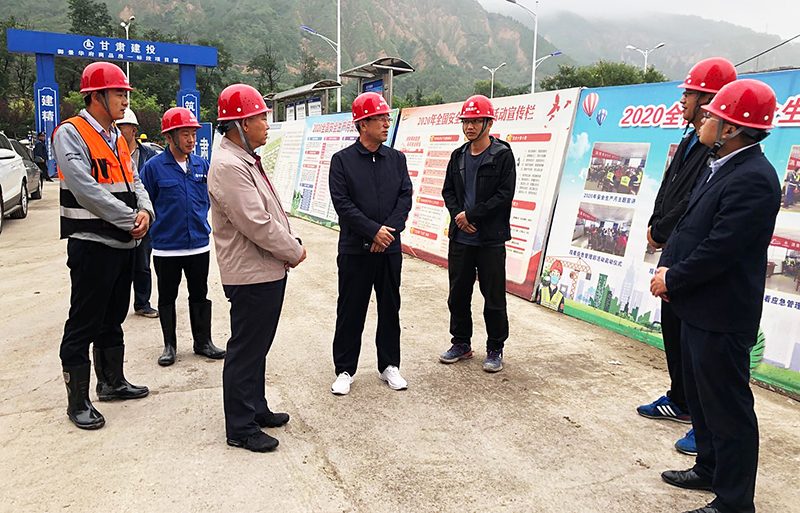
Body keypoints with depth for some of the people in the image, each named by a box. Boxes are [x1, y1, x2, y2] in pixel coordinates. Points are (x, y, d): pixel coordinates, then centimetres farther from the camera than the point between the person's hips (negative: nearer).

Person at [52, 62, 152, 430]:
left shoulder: (117, 137, 15)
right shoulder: (70, 133, -11)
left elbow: (133, 181, 13)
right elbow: (86, 190, -21)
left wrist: (145, 211, -7)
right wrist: (130, 220, -18)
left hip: (124, 244, 8)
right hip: (92, 244, -8)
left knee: (113, 319, 19)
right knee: (84, 324, 1)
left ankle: (112, 382, 34)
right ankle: (78, 402, 13)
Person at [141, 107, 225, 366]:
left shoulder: (201, 165, 3)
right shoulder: (153, 167, -9)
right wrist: (156, 230, -3)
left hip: (199, 244, 3)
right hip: (166, 247, -3)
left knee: (200, 295, 12)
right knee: (167, 297, 10)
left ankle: (203, 342, 24)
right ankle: (169, 345, 24)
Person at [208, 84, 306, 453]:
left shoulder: (247, 160, 14)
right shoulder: (228, 166, -21)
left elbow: (272, 212, 18)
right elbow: (257, 225, -24)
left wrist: (291, 242, 5)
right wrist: (294, 251, -12)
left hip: (269, 271, 11)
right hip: (250, 275, -11)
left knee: (257, 347, 20)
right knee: (245, 350, 1)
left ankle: (256, 409, 35)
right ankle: (240, 428, 15)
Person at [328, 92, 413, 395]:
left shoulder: (396, 159, 8)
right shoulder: (342, 160, -3)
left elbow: (405, 197, 1)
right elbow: (342, 203, -11)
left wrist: (390, 229, -13)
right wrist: (374, 231, -16)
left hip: (390, 248, 4)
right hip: (355, 250, -3)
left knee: (390, 308, 12)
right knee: (351, 311, 5)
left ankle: (389, 365, 27)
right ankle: (345, 370, 19)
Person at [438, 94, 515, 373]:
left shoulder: (502, 155, -6)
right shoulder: (458, 156, 11)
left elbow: (504, 195, -13)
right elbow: (448, 190, 13)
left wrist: (471, 215, -14)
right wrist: (458, 215, -6)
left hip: (490, 240, -5)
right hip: (460, 238, 5)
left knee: (494, 298, 4)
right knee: (458, 294, 13)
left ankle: (495, 349, 19)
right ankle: (461, 343, 28)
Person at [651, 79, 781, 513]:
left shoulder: (753, 178, -22)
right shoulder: (719, 168, 10)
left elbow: (719, 249, -25)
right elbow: (688, 225, 13)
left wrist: (672, 281, -13)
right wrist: (666, 268, -1)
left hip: (721, 317, -10)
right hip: (698, 308, 10)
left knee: (727, 409, 3)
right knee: (700, 396, 24)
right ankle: (709, 470, 42)